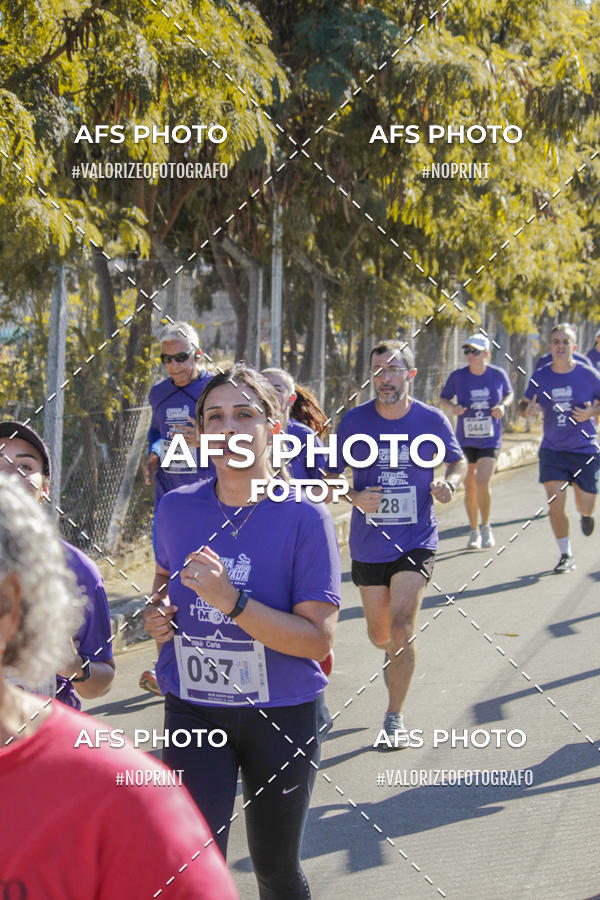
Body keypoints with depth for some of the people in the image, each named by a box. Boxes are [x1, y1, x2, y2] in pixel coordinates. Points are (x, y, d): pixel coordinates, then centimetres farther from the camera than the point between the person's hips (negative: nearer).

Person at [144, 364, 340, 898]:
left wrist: (231, 601, -30)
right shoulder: (177, 509, -2)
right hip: (193, 711, 2)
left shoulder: (305, 518, -14)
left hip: (282, 715, -2)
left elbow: (319, 639, -19)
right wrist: (158, 613, -1)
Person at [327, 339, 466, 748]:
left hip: (416, 541, -2)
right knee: (380, 631, 12)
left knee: (402, 624, -15)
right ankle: (395, 654, 51)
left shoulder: (432, 420, -5)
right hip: (368, 543, 2)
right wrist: (356, 498, -18)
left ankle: (395, 718, -3)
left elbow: (458, 461, 11)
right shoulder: (354, 420, -5)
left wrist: (449, 483, -11)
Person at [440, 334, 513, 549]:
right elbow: (443, 400, 5)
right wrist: (452, 408, -17)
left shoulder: (498, 374, -5)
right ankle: (474, 532, 23)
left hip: (490, 440, -1)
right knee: (469, 486, 5)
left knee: (482, 482, -15)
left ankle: (486, 528, 7)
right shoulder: (457, 376, -6)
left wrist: (503, 405, -8)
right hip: (465, 440, 1)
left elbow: (509, 394, 13)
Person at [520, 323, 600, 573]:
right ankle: (566, 555, 7)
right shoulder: (540, 377, -1)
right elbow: (524, 404, 9)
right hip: (552, 449, 1)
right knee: (556, 503, -10)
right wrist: (527, 410, -14)